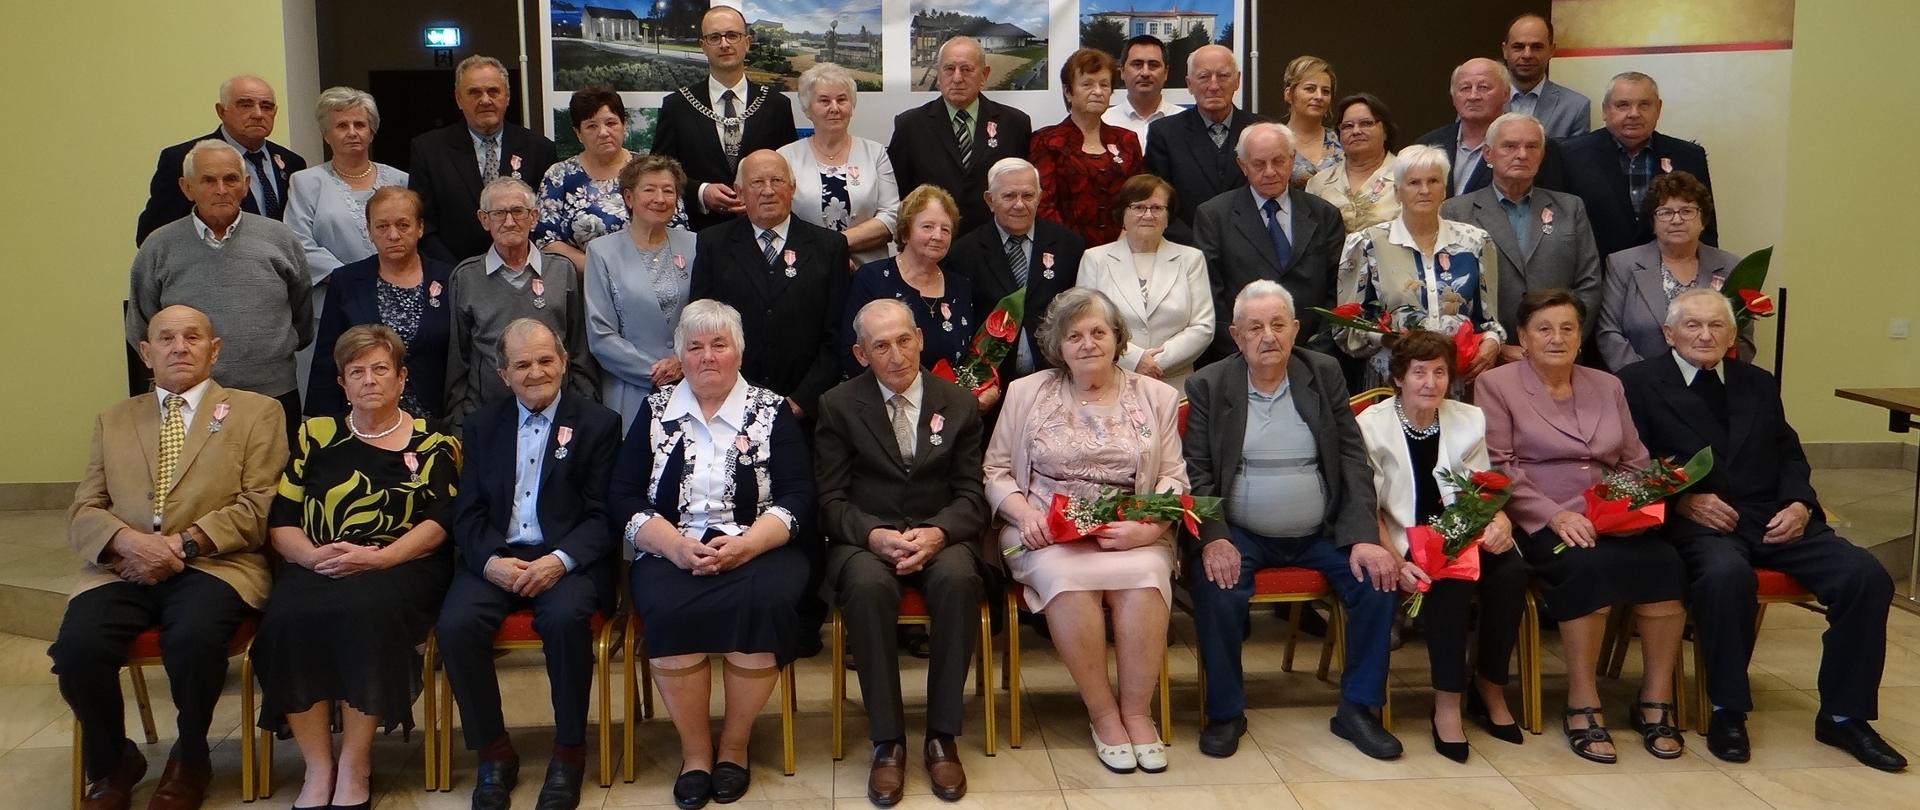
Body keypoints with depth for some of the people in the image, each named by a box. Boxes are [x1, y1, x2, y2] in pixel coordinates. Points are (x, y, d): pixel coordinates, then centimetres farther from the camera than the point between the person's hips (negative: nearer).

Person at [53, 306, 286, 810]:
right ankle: (112, 763, 4)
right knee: (76, 646, -26)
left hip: (214, 564, -3)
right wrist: (127, 540, -10)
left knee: (194, 638, -34)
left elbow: (258, 508, 0)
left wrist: (184, 543, -14)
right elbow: (83, 513, 13)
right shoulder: (113, 421, 22)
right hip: (124, 567, 3)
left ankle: (190, 760, -4)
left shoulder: (256, 413, 10)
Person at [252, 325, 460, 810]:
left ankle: (355, 768, -23)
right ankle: (317, 767, -20)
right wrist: (311, 555, -11)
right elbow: (280, 520, 10)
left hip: (400, 567, -2)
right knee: (290, 617, -30)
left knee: (367, 610, -35)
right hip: (317, 566, 3)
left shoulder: (431, 443, 11)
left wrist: (378, 557, -17)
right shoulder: (316, 436, 18)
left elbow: (439, 521, -2)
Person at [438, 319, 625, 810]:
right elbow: (468, 513, 8)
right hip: (495, 557, 3)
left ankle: (569, 751, -14)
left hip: (567, 557, -3)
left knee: (566, 618, -34)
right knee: (455, 625, -26)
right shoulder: (482, 426, 15)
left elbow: (602, 515, -2)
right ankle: (493, 752, -6)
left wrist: (560, 560, -20)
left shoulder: (598, 424, 5)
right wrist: (491, 561, -13)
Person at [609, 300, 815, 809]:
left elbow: (797, 498, -1)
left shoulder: (772, 411, 8)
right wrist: (676, 546, -13)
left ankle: (734, 744, -11)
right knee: (667, 610, -31)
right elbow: (622, 498, 4)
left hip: (757, 551, -1)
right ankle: (694, 749, -11)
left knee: (765, 602, -32)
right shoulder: (656, 411, 12)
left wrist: (744, 545, -18)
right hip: (671, 552, 1)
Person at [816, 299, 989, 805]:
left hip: (940, 537, 1)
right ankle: (887, 742, -22)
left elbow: (971, 494, 4)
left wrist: (937, 533, -17)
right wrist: (875, 535, -20)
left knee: (959, 579, -33)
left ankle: (942, 738, -20)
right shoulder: (838, 406, 4)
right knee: (868, 586, -35)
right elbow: (830, 499, 0)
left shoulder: (959, 403, 8)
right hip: (865, 539, -1)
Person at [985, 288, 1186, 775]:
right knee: (1067, 577, -33)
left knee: (1144, 577, -32)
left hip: (1131, 533, 1)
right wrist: (1024, 514, -10)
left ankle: (1135, 711, -13)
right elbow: (996, 470, 10)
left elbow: (1174, 479, 6)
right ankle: (1102, 712, -14)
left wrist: (1146, 528, -13)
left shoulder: (1156, 397, 11)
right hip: (1048, 532, 0)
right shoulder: (1027, 393, 10)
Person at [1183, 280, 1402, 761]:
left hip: (1321, 534, 2)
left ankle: (1358, 708, 0)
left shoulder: (1325, 374, 4)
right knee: (1216, 588, -29)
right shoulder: (1207, 386, -1)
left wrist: (1364, 537, -11)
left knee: (1379, 581, -19)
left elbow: (1353, 460, 1)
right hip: (1241, 536, -2)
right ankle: (1225, 713, -8)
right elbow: (1197, 473, -5)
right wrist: (1213, 539, -21)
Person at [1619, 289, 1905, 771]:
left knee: (1866, 576, -17)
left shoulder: (1759, 384, 23)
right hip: (1698, 525, -5)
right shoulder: (1639, 383, 6)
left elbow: (1790, 456, 20)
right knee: (1727, 574, -38)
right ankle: (1727, 710, -18)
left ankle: (1844, 714, -2)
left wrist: (1798, 504, 0)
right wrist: (1682, 500, -16)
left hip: (1774, 521, 5)